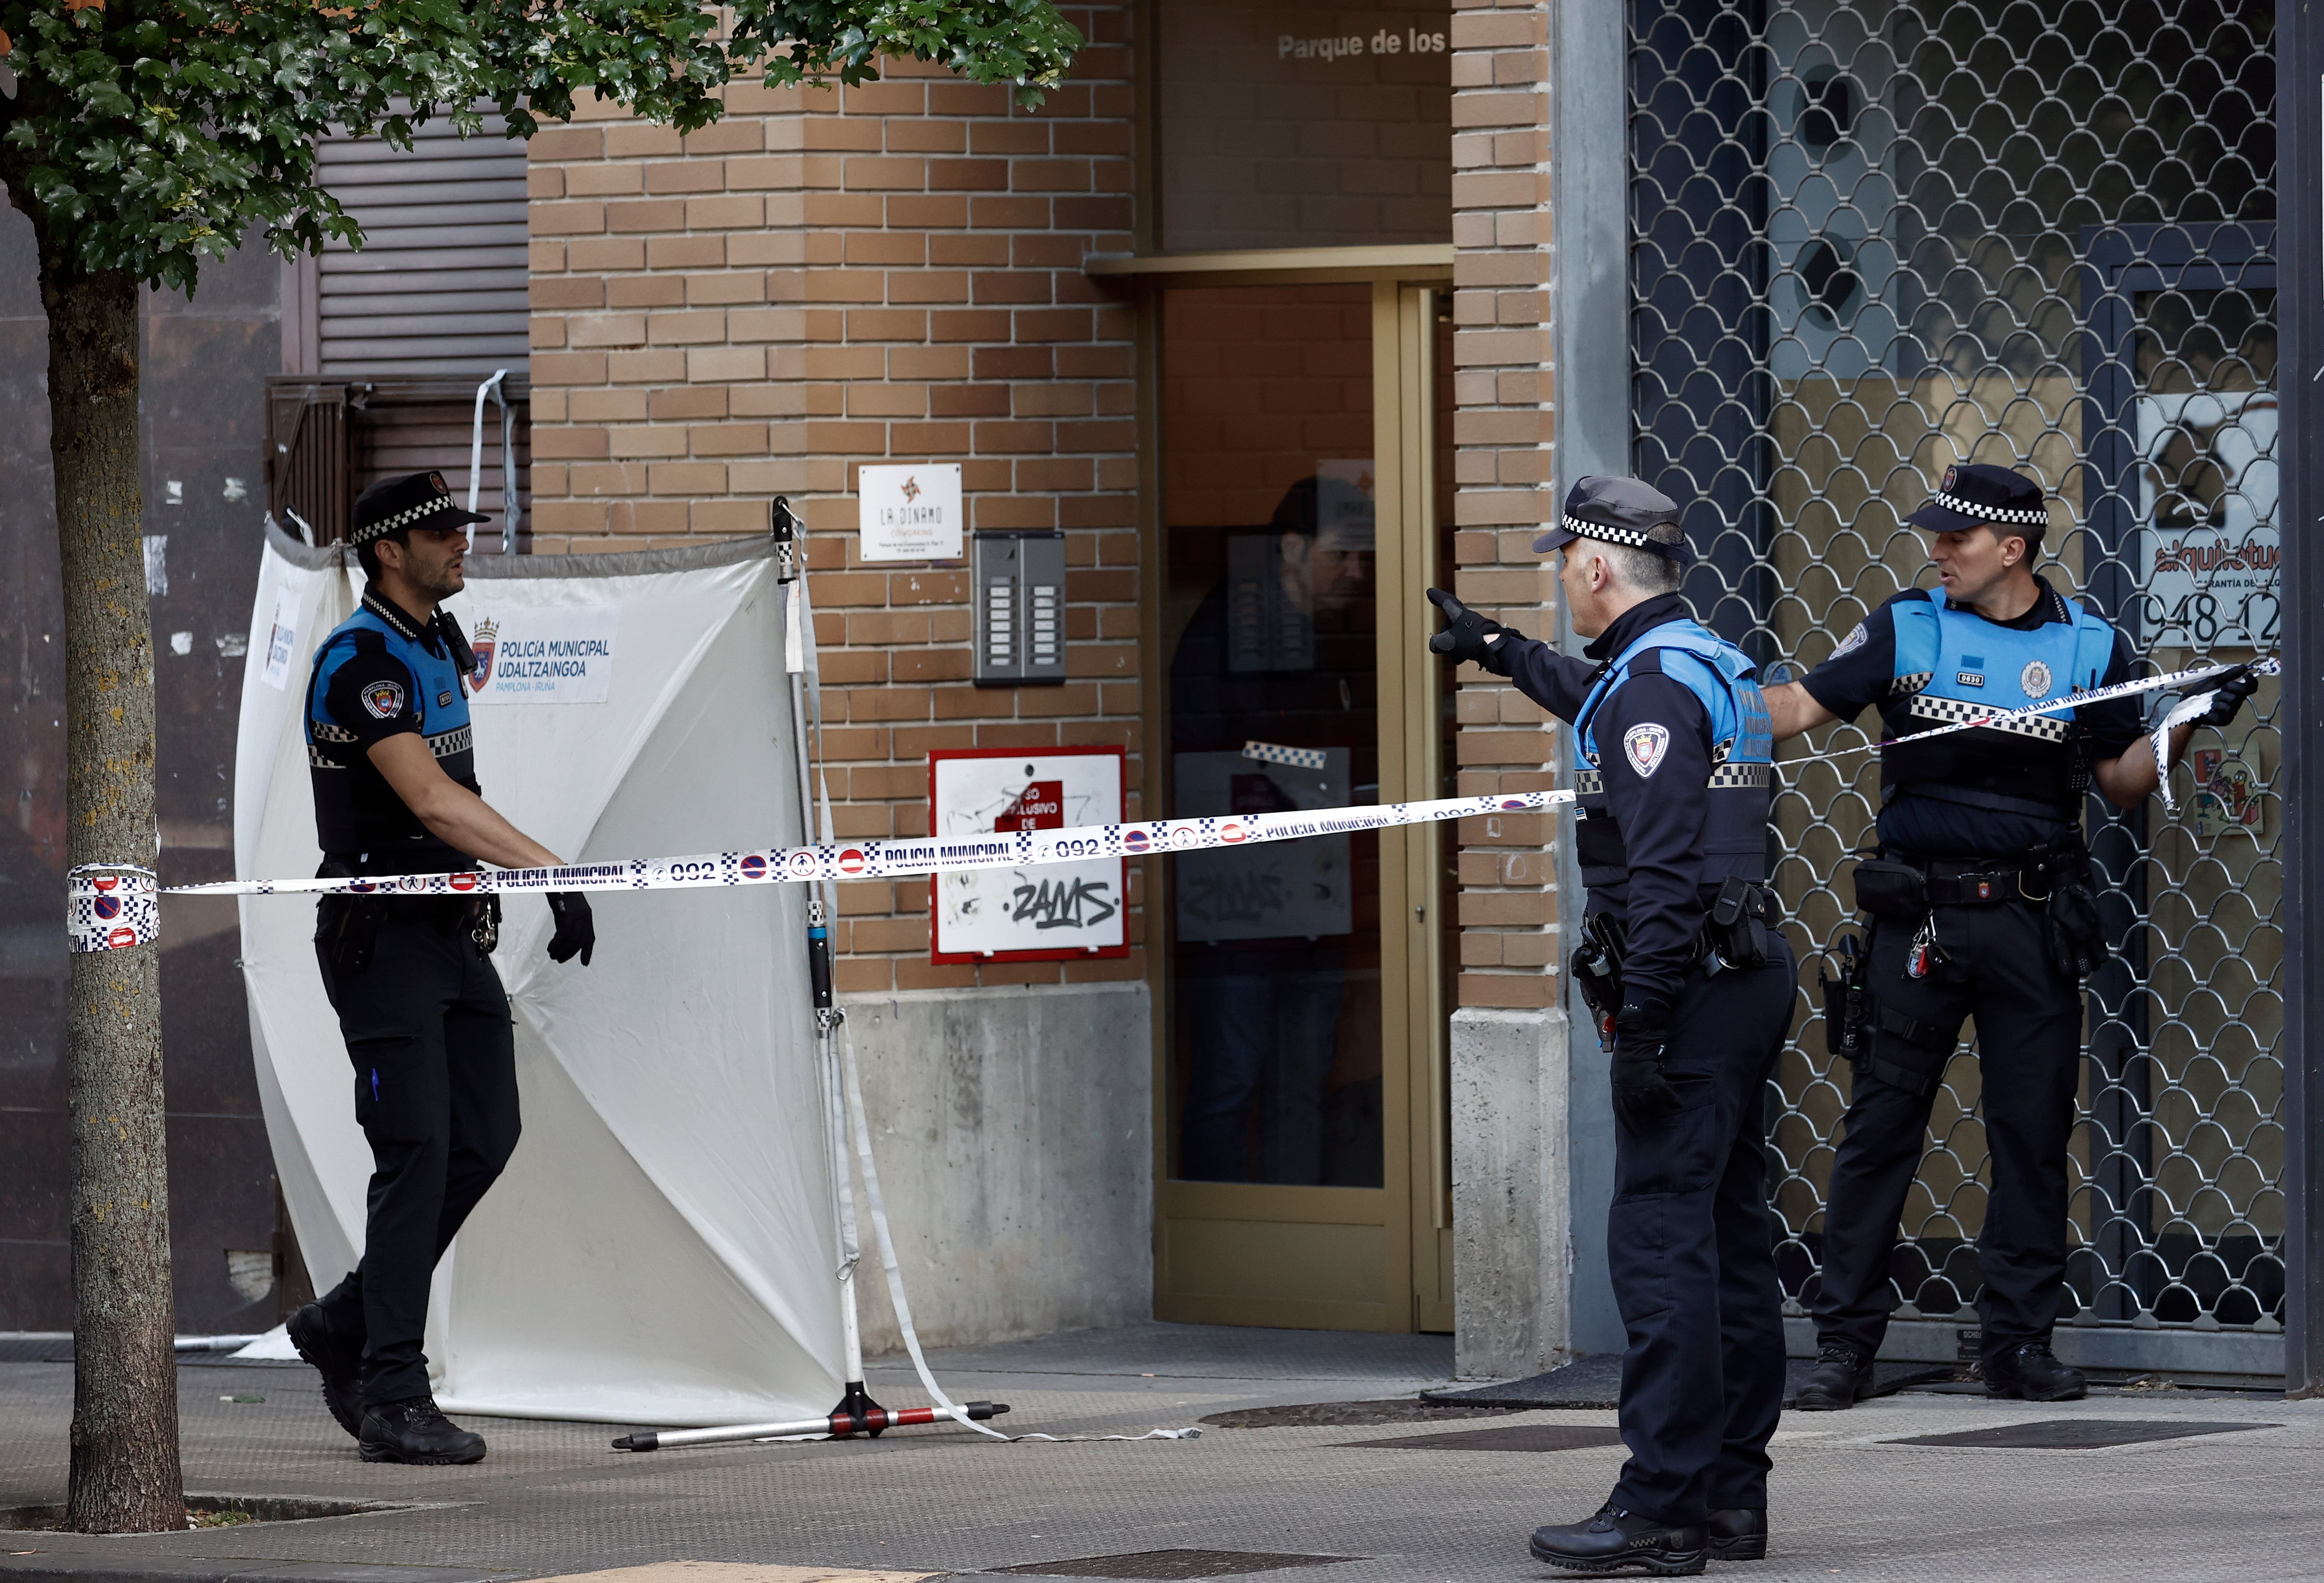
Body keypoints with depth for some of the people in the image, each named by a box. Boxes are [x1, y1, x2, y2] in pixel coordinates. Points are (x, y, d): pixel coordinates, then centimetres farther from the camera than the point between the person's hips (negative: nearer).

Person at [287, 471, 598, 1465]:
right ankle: (391, 1400, -8)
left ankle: (346, 1328, 18)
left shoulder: (442, 641, 14)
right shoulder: (361, 660, -16)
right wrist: (548, 870, -31)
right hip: (381, 935, -9)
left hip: (454, 929, 9)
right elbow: (429, 801, -26)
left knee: (486, 1135, 5)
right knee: (418, 1153, -11)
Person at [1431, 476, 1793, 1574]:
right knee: (1729, 1237, 11)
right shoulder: (1708, 662, 17)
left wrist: (1642, 1027, -23)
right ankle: (1731, 1492, 14)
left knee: (1660, 1239, -11)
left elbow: (1661, 871, -23)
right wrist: (1502, 653, 58)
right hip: (1749, 976, 10)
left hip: (1691, 988, -10)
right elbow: (1598, 704, 43)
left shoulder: (1651, 683, -15)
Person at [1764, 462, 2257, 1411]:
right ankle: (1845, 1344, 5)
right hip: (1920, 917, -1)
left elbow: (2121, 785, 10)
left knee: (2034, 1129, 3)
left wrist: (2185, 725, -7)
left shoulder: (2090, 647, 6)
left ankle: (2020, 1341, 11)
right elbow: (1801, 707, 3)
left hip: (2034, 922, 1)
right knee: (1882, 1122, 0)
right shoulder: (1905, 630, 5)